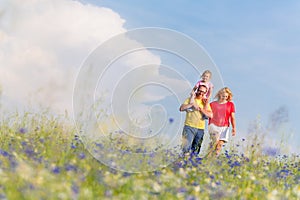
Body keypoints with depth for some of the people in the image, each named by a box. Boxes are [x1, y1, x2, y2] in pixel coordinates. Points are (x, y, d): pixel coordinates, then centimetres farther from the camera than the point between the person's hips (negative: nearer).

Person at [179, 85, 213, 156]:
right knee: (186, 147, -17)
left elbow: (211, 115, -1)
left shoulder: (206, 103, 12)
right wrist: (192, 104, -13)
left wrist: (200, 109, -9)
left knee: (196, 150, 6)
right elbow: (181, 108, -6)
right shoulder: (190, 99, 8)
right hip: (189, 126, -3)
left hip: (200, 128, 3)